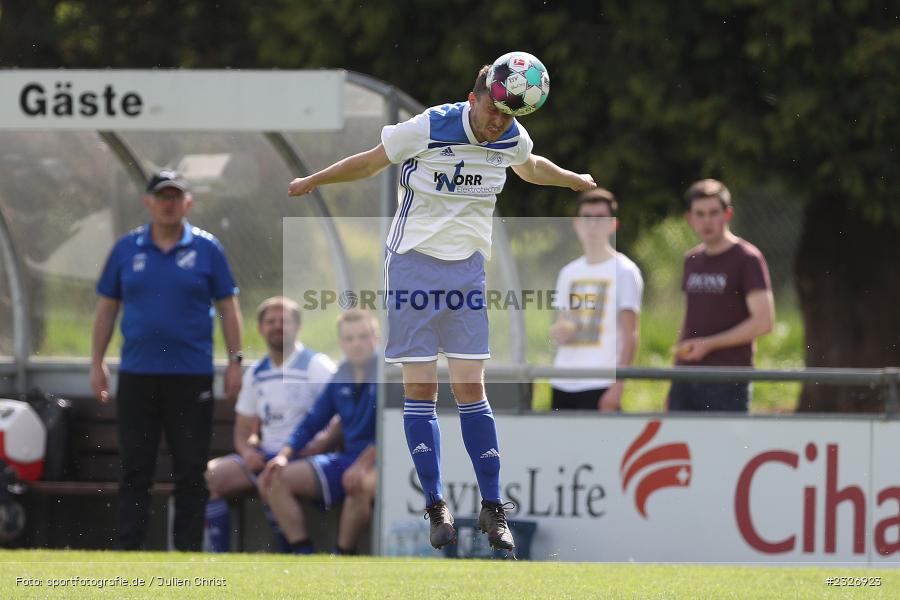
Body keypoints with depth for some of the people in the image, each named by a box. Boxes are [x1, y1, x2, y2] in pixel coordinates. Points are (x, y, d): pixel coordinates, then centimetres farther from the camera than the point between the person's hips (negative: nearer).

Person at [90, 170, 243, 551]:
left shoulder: (207, 249, 3)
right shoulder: (127, 248, 7)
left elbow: (227, 306, 4)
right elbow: (107, 306, 11)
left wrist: (235, 361, -2)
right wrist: (96, 363, 6)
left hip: (192, 375, -1)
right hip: (137, 374, 1)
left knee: (190, 469, 1)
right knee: (135, 468, 2)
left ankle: (188, 551, 6)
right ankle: (127, 551, 4)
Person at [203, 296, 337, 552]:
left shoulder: (317, 366, -1)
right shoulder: (256, 374, 18)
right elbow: (244, 431, 21)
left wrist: (316, 447, -23)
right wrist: (248, 450, -2)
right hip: (264, 455, 6)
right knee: (210, 473, -16)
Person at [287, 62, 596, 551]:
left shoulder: (513, 140, -1)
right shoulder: (426, 129, -16)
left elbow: (530, 167, 24)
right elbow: (370, 162, 0)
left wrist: (575, 181, 39)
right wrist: (313, 181, 4)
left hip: (468, 268, 3)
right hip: (414, 259, -3)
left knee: (470, 388, -1)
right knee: (420, 388, -4)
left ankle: (493, 508, 3)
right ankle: (435, 507, 2)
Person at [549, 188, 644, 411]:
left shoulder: (624, 271, -2)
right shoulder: (569, 273, 17)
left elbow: (630, 335, -6)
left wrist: (617, 387, -15)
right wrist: (558, 333, -1)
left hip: (600, 385, -6)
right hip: (563, 384, 6)